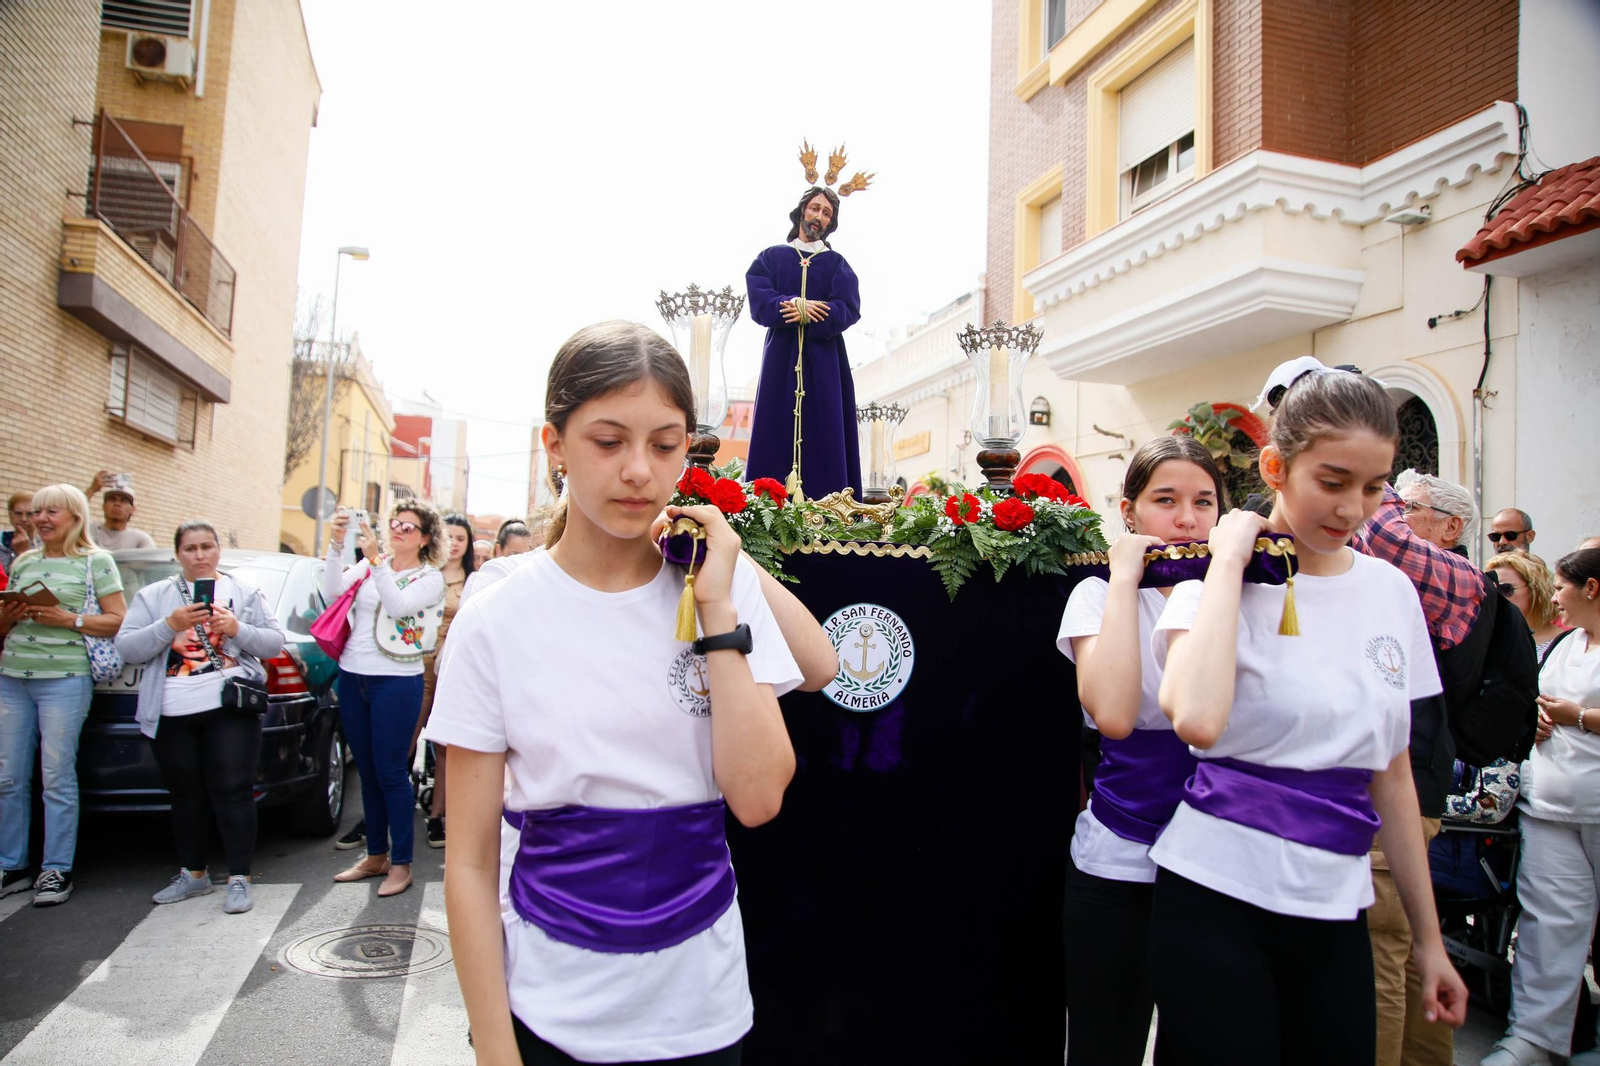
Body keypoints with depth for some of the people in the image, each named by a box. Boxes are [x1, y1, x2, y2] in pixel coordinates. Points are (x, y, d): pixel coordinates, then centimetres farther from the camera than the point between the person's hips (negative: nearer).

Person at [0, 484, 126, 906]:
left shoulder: (96, 561, 3)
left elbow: (118, 620, -3)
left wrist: (69, 620, -15)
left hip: (64, 678, -5)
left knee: (57, 777, -2)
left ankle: (56, 870, 6)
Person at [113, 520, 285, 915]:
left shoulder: (245, 593, 9)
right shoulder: (154, 596, 11)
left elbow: (274, 644, 4)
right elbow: (126, 648, 2)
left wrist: (237, 629, -13)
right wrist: (170, 625, -13)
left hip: (230, 707, -2)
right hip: (172, 714, 2)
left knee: (232, 792, -5)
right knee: (186, 795, 12)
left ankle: (239, 879, 0)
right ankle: (193, 874, 28)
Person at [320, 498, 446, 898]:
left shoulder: (430, 578, -3)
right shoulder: (368, 565, 10)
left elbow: (398, 605, -20)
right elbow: (332, 594, -4)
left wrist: (375, 558, -26)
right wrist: (337, 544, -13)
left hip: (396, 682, -5)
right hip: (352, 677, 5)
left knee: (391, 773, -2)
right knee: (367, 771, 14)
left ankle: (401, 863, 10)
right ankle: (376, 855, 27)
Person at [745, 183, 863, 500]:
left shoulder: (837, 264, 14)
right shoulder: (771, 257, 14)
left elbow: (849, 310, -2)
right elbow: (760, 303, -2)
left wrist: (807, 315, -16)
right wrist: (800, 306, -16)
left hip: (824, 360, 0)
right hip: (781, 358, 0)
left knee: (824, 437, -5)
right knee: (777, 436, -6)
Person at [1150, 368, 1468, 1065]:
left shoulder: (1391, 591, 6)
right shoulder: (1218, 581, -10)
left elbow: (1391, 774, 12)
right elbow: (1197, 720, -32)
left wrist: (1428, 938, 15)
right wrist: (1229, 561, -22)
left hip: (1334, 908, 5)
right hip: (1216, 900, -5)